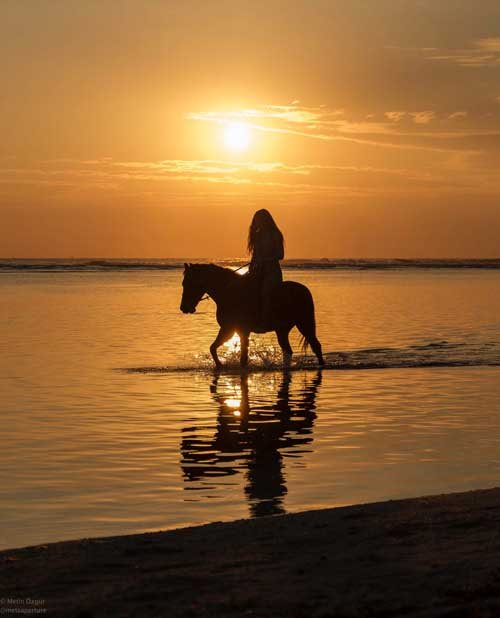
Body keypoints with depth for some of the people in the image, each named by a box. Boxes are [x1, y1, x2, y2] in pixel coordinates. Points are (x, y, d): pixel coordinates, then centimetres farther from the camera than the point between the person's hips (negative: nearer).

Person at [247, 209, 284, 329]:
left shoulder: (275, 235, -3)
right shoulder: (257, 235, 16)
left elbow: (280, 255, -8)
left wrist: (264, 259, -18)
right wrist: (251, 269, 4)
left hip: (272, 270, -7)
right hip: (258, 270, 7)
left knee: (265, 292, -26)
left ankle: (264, 322, -29)